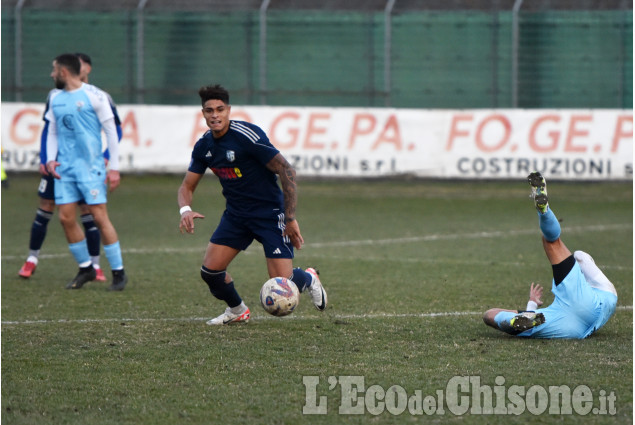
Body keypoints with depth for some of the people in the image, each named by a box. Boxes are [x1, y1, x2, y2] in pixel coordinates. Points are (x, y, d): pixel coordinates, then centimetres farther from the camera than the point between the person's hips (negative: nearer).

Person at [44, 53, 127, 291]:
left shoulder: (94, 96, -7)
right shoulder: (56, 99, 12)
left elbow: (111, 131, -5)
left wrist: (114, 167, -8)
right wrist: (50, 159, 4)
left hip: (90, 166, -6)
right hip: (65, 167, 6)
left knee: (100, 217, -9)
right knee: (66, 217, 1)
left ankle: (118, 273, -2)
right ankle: (85, 268, 16)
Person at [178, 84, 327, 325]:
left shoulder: (247, 135, -22)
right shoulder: (204, 146, -1)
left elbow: (287, 171, -21)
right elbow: (188, 186, 9)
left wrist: (290, 219, -23)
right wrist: (185, 210, -15)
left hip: (269, 213, -6)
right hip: (235, 214, 6)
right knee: (210, 270, -8)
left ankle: (308, 279, 24)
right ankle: (237, 311, 22)